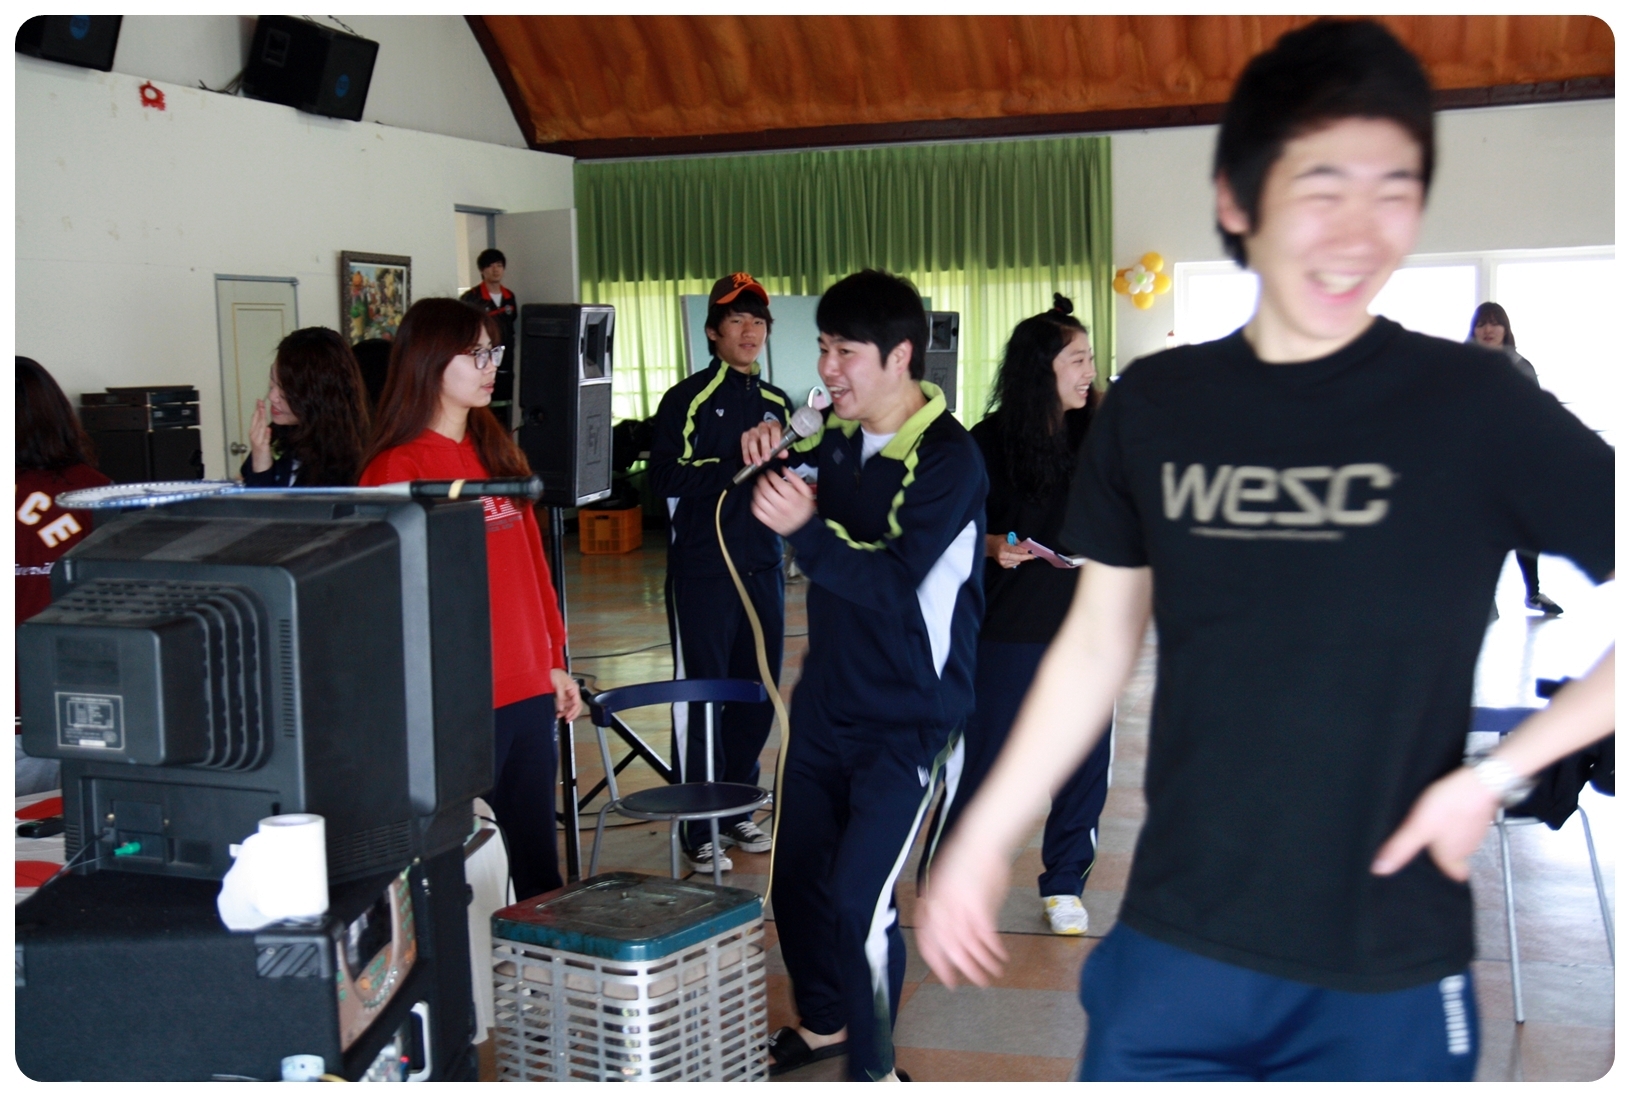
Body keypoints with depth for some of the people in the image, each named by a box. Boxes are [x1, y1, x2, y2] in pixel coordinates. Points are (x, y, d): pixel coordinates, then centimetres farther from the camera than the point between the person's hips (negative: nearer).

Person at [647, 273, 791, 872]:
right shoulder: (688, 398, -5)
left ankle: (737, 810, 24)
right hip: (703, 569, -6)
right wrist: (737, 462, -20)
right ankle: (698, 828, 6)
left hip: (763, 567, 6)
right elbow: (666, 478, -16)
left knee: (758, 694, 10)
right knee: (702, 697, -2)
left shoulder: (774, 402, 15)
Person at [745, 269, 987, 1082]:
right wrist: (771, 464, -3)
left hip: (908, 717, -7)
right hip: (826, 700, 7)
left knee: (858, 899, -12)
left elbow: (894, 582, -25)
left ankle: (873, 1068, 10)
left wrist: (807, 528, -38)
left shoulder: (948, 458, -17)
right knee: (795, 877, 15)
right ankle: (823, 1021, 39)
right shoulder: (834, 437, 2)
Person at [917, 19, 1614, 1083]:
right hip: (1173, 947, 2)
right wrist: (984, 837, 9)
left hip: (1386, 975, -2)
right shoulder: (1152, 406, 0)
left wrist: (1499, 774, -11)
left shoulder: (1475, 406, -10)